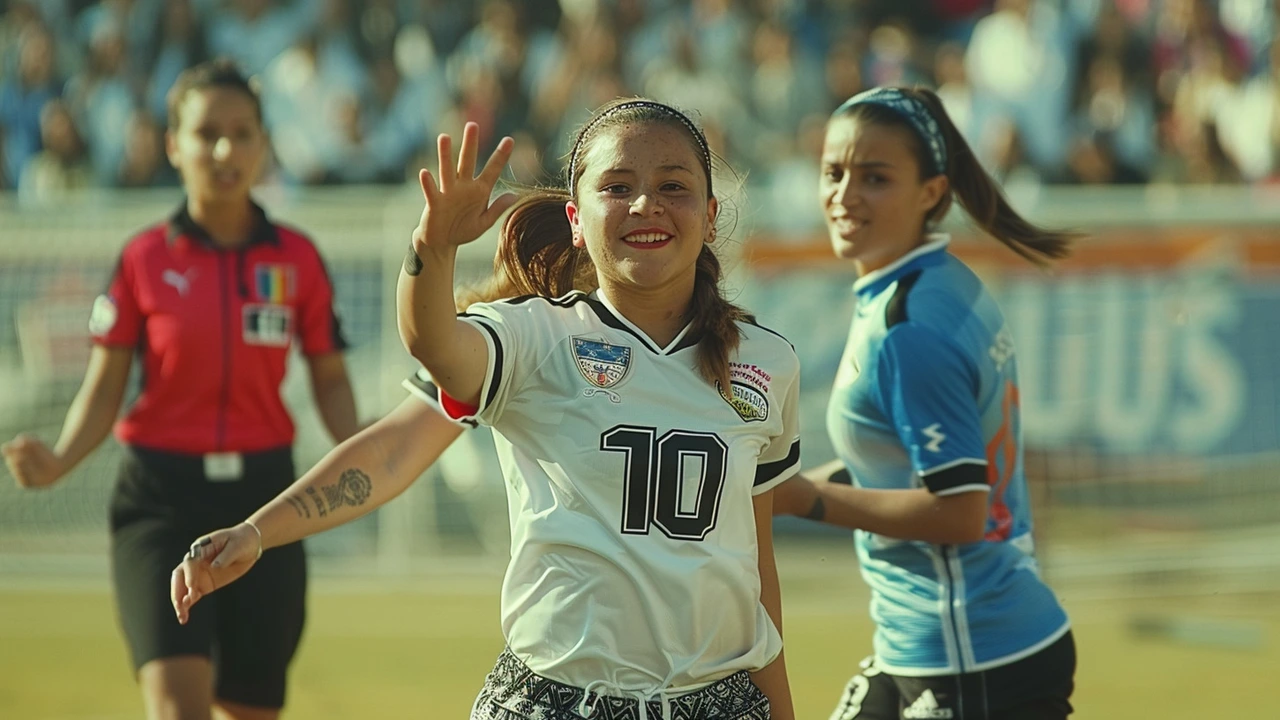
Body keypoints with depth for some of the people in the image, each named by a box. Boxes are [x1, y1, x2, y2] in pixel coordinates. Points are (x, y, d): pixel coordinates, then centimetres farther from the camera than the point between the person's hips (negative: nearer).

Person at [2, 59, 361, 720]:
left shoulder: (297, 259, 4)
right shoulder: (143, 261, 0)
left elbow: (330, 381, 11)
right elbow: (103, 390, 3)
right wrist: (58, 461, -16)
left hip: (260, 493, 3)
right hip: (162, 498, -2)